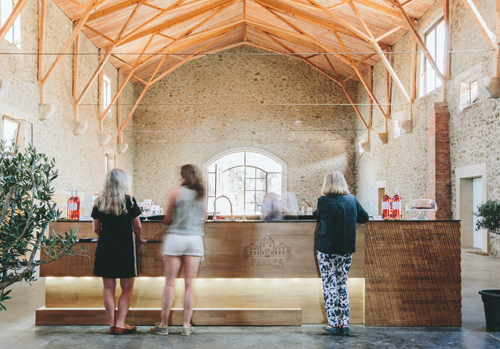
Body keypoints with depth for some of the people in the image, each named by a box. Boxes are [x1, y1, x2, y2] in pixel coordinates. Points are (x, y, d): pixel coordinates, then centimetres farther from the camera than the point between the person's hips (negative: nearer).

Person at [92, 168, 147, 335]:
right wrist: (140, 238, 16)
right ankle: (120, 324, 4)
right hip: (125, 248, -3)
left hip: (104, 248, 3)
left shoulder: (99, 202, 3)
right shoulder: (129, 201, -7)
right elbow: (137, 226, -3)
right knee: (127, 288, 6)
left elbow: (96, 228, 8)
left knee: (108, 287, 10)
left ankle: (112, 323, 11)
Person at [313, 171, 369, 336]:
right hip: (347, 250, 4)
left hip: (326, 250, -4)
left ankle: (334, 323, 8)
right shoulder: (352, 200, 0)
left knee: (329, 286, 5)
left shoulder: (323, 201, -10)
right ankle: (344, 324, 13)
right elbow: (364, 217, 12)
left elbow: (317, 216, 8)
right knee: (342, 285, 13)